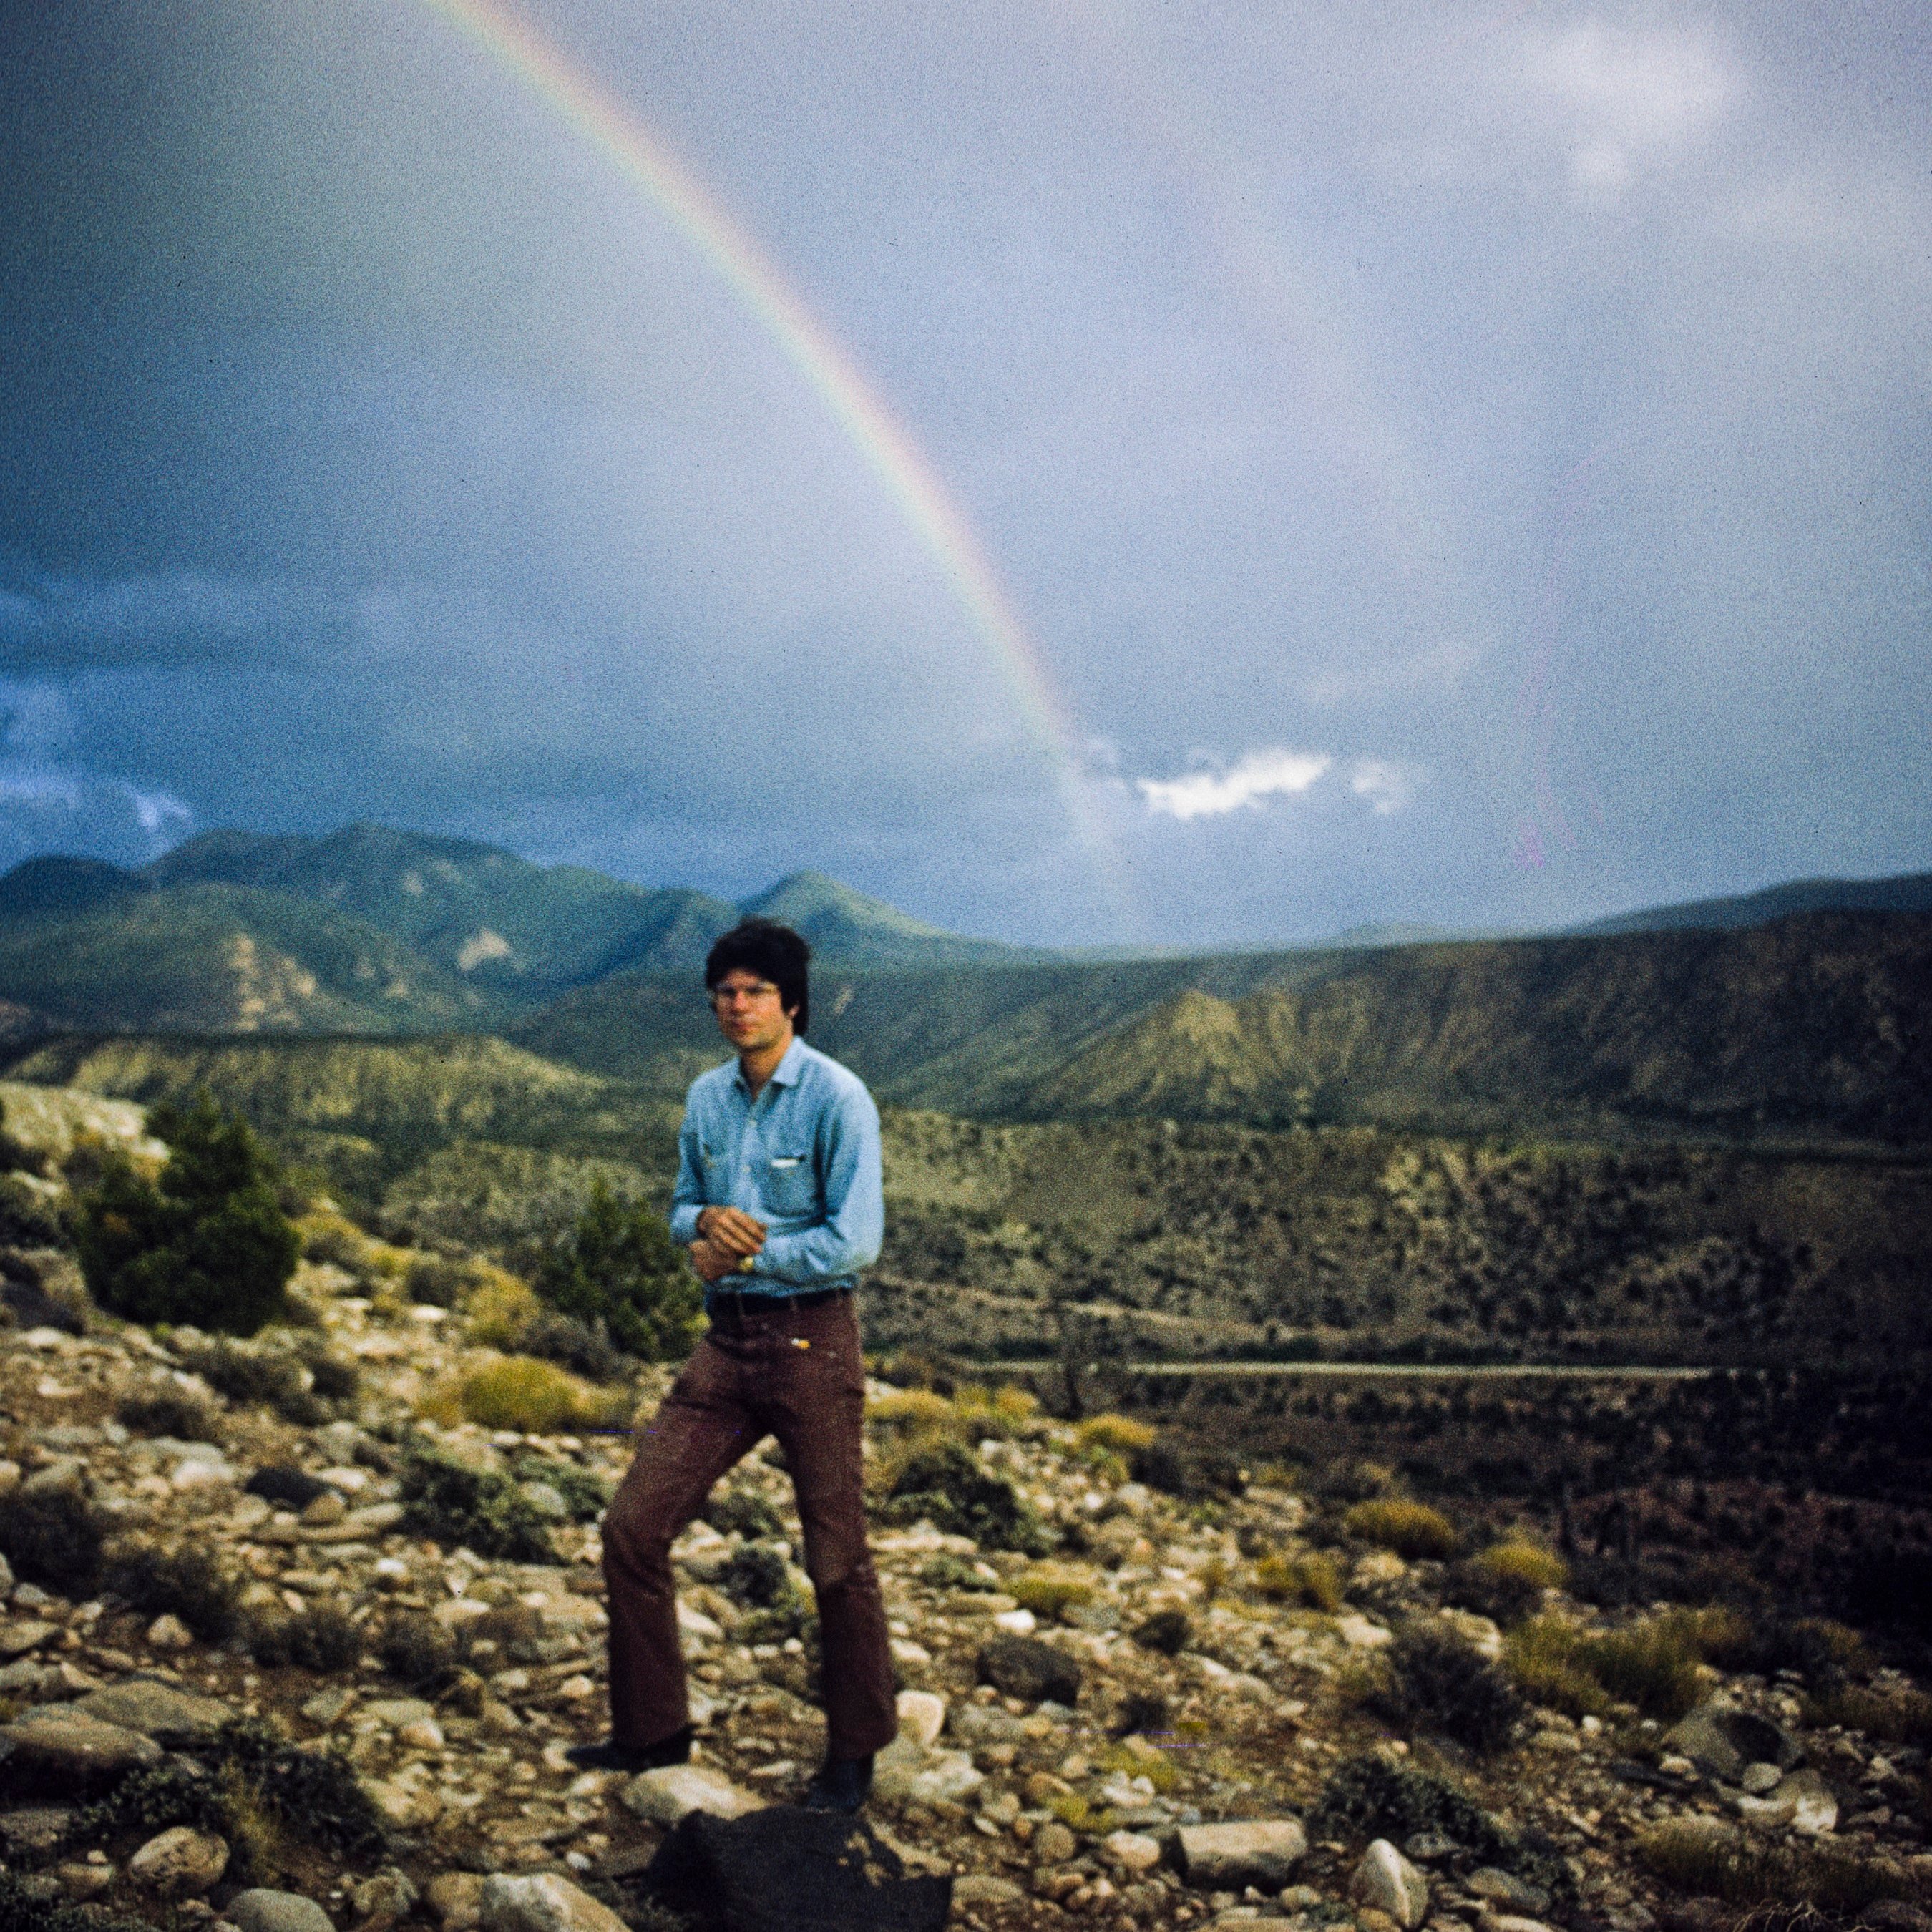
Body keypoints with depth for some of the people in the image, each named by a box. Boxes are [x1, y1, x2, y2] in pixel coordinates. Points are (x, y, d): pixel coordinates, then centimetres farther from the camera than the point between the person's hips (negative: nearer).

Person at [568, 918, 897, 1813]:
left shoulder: (836, 1098, -12)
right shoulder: (706, 1096, 8)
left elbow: (853, 1242, -16)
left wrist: (747, 1250, -9)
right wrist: (709, 1222, -6)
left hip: (810, 1342, -6)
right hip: (725, 1343, 6)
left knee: (836, 1558, 5)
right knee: (632, 1527, 4)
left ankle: (854, 1755, 23)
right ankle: (652, 1730, 21)